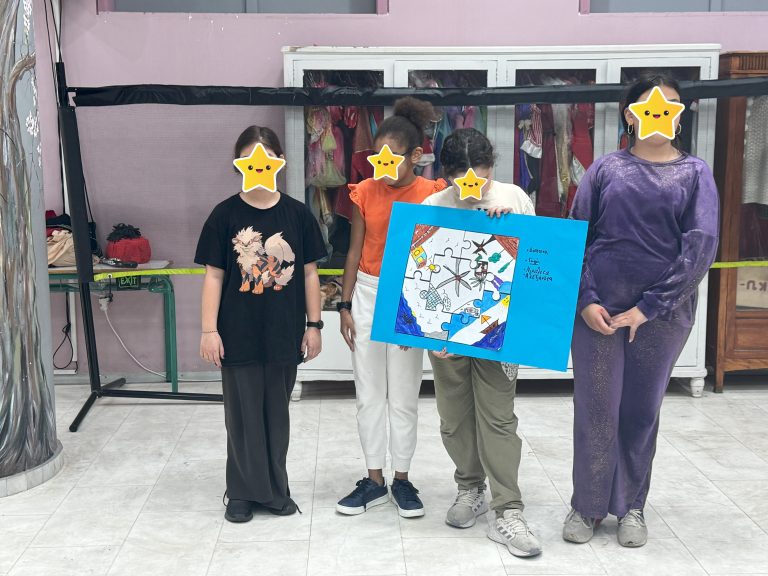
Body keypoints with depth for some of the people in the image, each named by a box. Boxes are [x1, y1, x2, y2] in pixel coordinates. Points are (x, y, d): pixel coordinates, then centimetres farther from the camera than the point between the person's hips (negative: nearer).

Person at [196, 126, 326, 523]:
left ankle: (275, 488, 26)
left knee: (276, 412, 12)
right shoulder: (225, 215, -3)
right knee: (243, 414, 7)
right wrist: (209, 330, -6)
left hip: (284, 334, 1)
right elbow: (213, 275, -2)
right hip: (238, 334, -1)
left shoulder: (297, 214, 1)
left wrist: (313, 325, 3)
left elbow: (309, 273, 5)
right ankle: (244, 492, 21)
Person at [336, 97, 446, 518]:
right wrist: (346, 305, 1)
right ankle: (374, 480, 20)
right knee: (368, 394, 8)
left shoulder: (431, 194, -7)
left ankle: (401, 479, 21)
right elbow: (355, 250, 3)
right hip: (367, 295, 2)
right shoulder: (365, 191, -1)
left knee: (403, 396, 7)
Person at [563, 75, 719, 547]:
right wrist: (585, 301, -10)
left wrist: (648, 308, -13)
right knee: (595, 409, 4)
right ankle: (588, 505, 20)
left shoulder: (695, 173, 3)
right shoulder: (605, 170, 5)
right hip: (598, 309, 0)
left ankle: (631, 506, 26)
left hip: (662, 313, 0)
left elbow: (701, 244, -7)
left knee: (642, 411, 10)